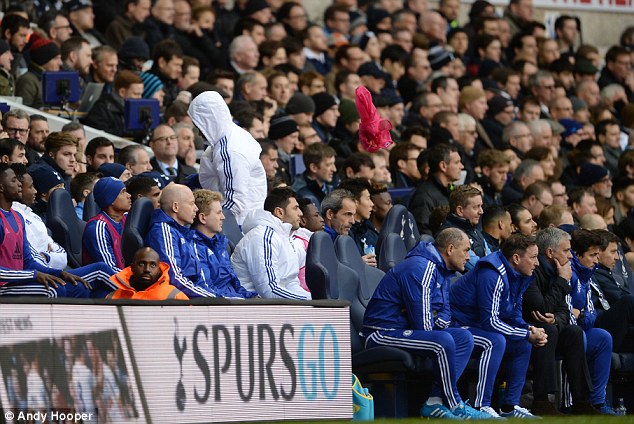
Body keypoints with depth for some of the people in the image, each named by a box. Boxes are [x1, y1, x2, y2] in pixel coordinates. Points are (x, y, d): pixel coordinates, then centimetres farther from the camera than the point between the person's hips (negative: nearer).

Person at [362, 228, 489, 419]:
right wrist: (433, 333, -2)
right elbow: (421, 321, -21)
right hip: (383, 333, -11)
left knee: (464, 337, 0)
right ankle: (454, 406, -15)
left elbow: (445, 313, 17)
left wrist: (437, 323, -5)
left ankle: (435, 402, -10)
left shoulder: (440, 271, 15)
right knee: (443, 342, -30)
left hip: (404, 329, 11)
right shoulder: (421, 269, -19)